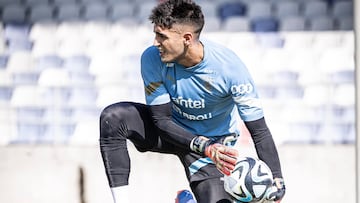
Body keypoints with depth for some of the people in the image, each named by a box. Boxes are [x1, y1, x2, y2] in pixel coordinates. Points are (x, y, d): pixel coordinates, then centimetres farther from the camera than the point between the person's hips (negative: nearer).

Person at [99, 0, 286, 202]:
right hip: (171, 132, 1)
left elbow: (259, 130, -24)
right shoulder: (152, 58, -23)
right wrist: (205, 147, -35)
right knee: (113, 117, -26)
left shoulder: (229, 67, -29)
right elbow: (162, 119, -19)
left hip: (215, 142, -1)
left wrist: (277, 182, -33)